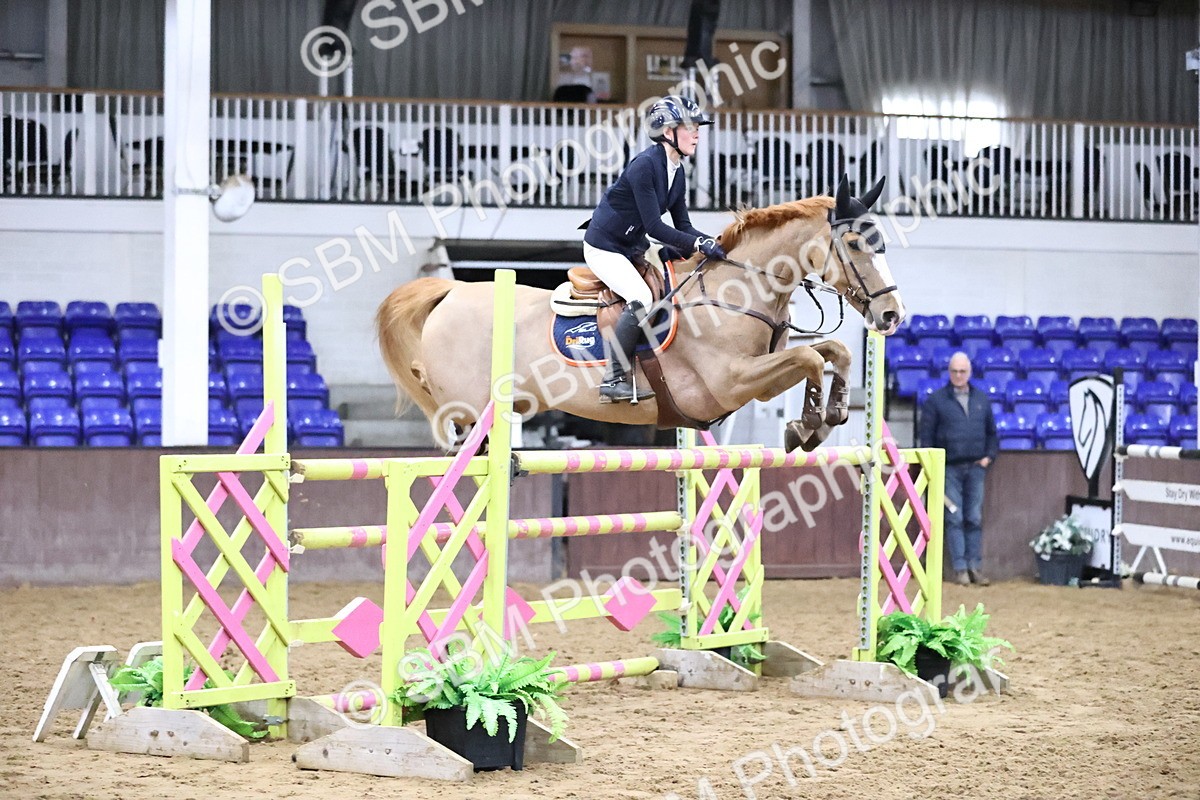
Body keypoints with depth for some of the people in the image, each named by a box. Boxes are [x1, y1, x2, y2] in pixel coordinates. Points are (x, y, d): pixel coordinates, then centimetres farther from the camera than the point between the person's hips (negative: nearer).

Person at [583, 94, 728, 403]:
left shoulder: (677, 174, 4)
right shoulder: (645, 165, -23)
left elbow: (683, 227, 7)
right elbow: (654, 226, -26)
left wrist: (712, 243, -10)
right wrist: (699, 244, -29)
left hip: (634, 248, 10)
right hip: (604, 247, -10)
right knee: (641, 297, -28)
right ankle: (613, 380, -23)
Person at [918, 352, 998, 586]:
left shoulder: (982, 399, 12)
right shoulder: (936, 400, 0)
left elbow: (991, 432, 19)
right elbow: (927, 436, -1)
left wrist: (989, 456, 4)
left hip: (976, 468, 3)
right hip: (950, 468, -3)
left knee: (975, 519, 4)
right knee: (954, 519, -3)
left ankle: (975, 567, 8)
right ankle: (960, 569, -1)